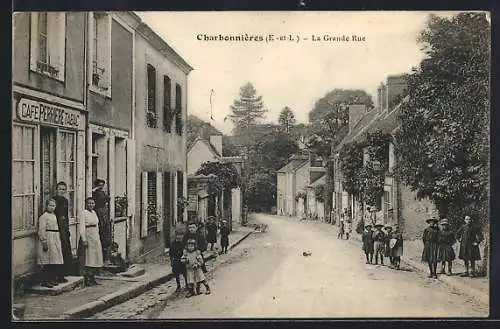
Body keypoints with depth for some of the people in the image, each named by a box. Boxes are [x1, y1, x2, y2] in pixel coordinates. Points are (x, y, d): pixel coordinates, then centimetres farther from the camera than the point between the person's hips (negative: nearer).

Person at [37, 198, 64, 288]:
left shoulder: (54, 216, 16)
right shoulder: (43, 216, -10)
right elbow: (41, 231, -15)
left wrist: (59, 241, 19)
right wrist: (44, 242, -19)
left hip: (55, 240, 9)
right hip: (48, 241, -9)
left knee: (55, 262, 10)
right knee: (47, 262, -7)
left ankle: (52, 279, 18)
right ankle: (44, 281, -2)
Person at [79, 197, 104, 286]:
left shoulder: (94, 212, 14)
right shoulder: (84, 213, -10)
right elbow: (81, 227, -15)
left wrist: (98, 237, 16)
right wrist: (84, 239, -20)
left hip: (96, 238, 8)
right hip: (88, 236, -8)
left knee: (96, 258, 9)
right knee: (89, 258, -7)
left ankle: (92, 278, 17)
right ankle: (87, 280, 0)